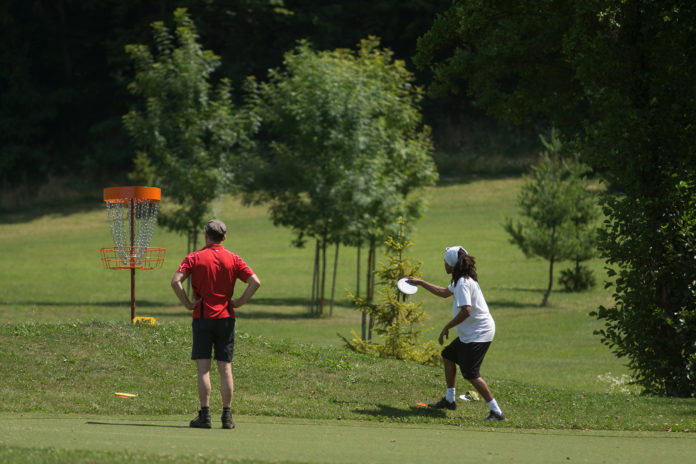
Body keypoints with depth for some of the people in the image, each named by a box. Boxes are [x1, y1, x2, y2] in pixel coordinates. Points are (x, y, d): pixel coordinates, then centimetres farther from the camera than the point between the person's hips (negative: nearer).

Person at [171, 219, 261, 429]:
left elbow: (175, 281, -15)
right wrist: (239, 302, 2)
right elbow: (255, 282, -5)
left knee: (203, 368, -2)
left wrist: (187, 303, -6)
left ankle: (205, 415, -6)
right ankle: (227, 416, 3)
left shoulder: (194, 258, -2)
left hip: (202, 317, -2)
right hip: (226, 317, 2)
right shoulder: (233, 259, 4)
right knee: (225, 368, 5)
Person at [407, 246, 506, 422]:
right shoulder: (462, 280, 14)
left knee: (470, 373, -16)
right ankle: (449, 400, 35)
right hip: (468, 334, 11)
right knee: (448, 355, 26)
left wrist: (446, 328, -21)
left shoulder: (463, 283, -19)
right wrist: (421, 283, 38)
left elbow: (466, 310, -31)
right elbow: (445, 292, 34)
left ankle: (497, 412, -19)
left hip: (479, 334, -11)